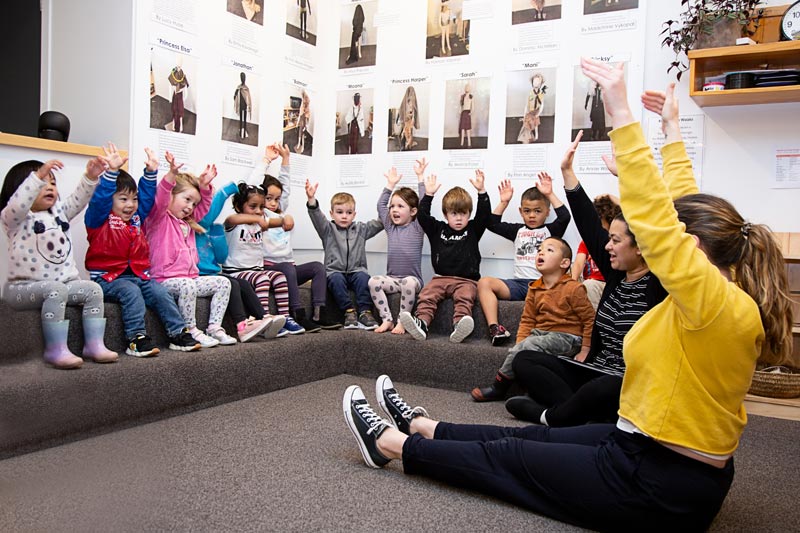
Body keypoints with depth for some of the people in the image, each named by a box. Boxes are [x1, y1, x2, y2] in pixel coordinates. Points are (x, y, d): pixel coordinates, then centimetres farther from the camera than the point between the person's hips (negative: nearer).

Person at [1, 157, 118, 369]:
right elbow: (17, 204, -28)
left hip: (64, 282, 7)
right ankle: (56, 350, -30)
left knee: (93, 289, -10)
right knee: (56, 290, -34)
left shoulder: (59, 212, 14)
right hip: (25, 286, -7)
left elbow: (78, 199, 1)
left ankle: (94, 344, -10)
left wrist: (91, 176, -17)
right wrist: (39, 175, -39)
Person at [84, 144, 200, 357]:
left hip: (138, 274, 6)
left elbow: (146, 195, 15)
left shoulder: (136, 218, 14)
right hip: (109, 277, -6)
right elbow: (100, 198, -20)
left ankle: (179, 333, -10)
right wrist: (112, 171, -30)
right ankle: (136, 339, -34)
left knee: (160, 293, -12)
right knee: (131, 292, -32)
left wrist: (151, 171, 4)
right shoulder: (99, 220, -4)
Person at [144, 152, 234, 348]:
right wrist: (171, 175, -36)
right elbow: (160, 199, -21)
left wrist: (204, 186, 11)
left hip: (190, 277, 8)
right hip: (166, 279, -8)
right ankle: (191, 331, -25)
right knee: (187, 286, -38)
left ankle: (215, 327, -8)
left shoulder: (187, 222, 21)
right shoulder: (158, 219, -2)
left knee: (223, 282, -3)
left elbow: (204, 206, 27)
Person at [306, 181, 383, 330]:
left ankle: (365, 312, -30)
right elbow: (317, 217, -11)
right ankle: (349, 311, -28)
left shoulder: (361, 229, 16)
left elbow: (381, 221, 9)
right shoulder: (328, 230, 8)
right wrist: (312, 200, -32)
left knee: (363, 277, -31)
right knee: (336, 279, -34)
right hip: (335, 271, -1)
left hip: (356, 270, 1)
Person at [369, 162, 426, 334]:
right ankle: (387, 320, -18)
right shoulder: (390, 227, 14)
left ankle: (402, 322, -24)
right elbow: (381, 205, 17)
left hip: (412, 278, -4)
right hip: (392, 278, 4)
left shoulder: (417, 228, 3)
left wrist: (420, 177, -4)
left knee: (409, 283, -37)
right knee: (374, 281, -24)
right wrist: (390, 184, 16)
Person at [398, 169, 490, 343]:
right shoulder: (437, 229, 18)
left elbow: (484, 215, 2)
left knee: (465, 297, -33)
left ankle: (459, 327, -54)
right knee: (426, 295, -26)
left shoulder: (473, 230, 15)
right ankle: (421, 323, -45)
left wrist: (481, 191, -9)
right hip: (441, 277, 2)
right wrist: (429, 194, 0)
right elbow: (422, 216, 9)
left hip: (466, 280, -2)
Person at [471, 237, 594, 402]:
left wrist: (585, 351, -11)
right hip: (540, 333, 6)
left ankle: (499, 386, -13)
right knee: (519, 349, -21)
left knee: (529, 344, -27)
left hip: (565, 338, -6)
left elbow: (590, 320, -7)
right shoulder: (534, 290, 9)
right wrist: (519, 344, -4)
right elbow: (527, 320, 10)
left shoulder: (574, 289, -9)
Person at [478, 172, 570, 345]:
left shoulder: (551, 230, 13)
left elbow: (565, 217, -6)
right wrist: (504, 202, 16)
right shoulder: (518, 230, 23)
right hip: (519, 284, 3)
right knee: (484, 282, -19)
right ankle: (495, 328, -33)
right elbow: (492, 224, 20)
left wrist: (550, 194, -4)